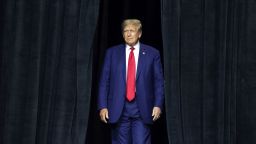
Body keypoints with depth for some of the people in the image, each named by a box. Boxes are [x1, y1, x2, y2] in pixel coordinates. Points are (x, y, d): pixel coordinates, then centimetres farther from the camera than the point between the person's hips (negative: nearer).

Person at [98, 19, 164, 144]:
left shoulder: (152, 53, 5)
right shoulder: (112, 53, 8)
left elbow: (158, 82, 4)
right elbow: (104, 82, 6)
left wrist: (158, 105, -6)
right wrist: (103, 106, -2)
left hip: (142, 110, -1)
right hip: (118, 109, 1)